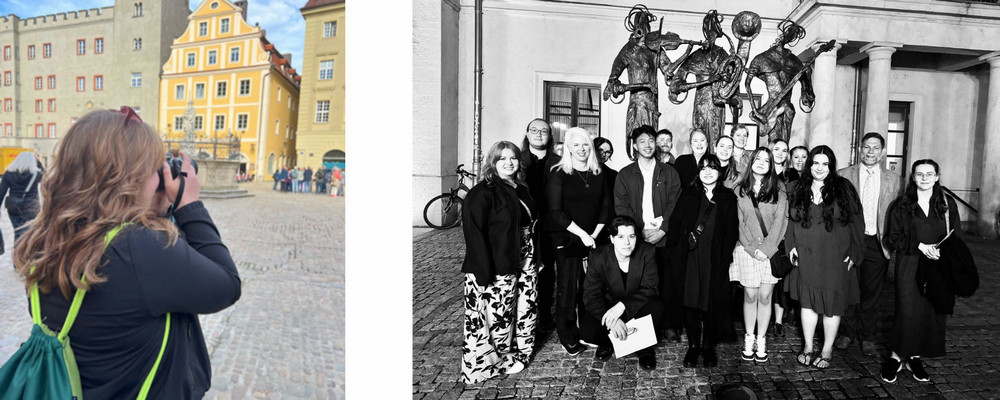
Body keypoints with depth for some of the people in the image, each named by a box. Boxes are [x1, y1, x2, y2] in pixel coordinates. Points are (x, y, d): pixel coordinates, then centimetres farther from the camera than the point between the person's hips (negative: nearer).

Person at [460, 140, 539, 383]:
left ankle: (514, 354, 33)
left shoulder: (521, 190, 13)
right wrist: (484, 272, -23)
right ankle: (486, 362, 19)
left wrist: (535, 259, 14)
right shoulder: (482, 193, -12)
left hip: (524, 264, 8)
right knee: (496, 316, 0)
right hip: (495, 271, -8)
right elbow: (473, 233, -18)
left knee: (524, 311, 14)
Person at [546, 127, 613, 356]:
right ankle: (567, 337, 14)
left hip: (593, 239, 4)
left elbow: (606, 206, 9)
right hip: (566, 240, -3)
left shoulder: (600, 174, 8)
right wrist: (582, 234, -13)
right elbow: (556, 212, -10)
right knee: (568, 288, 1)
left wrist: (595, 234, -4)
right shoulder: (559, 173, -5)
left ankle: (588, 332, 20)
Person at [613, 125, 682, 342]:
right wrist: (640, 230, -9)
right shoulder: (625, 174, 10)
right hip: (636, 238, 0)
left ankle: (671, 326, 11)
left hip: (664, 238, 0)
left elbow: (675, 204, 4)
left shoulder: (669, 172, 11)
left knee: (669, 283, -1)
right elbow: (621, 207, 2)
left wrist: (662, 230, -9)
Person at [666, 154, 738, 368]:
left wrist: (726, 256, -7)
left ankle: (708, 346, 21)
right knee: (691, 302, 1)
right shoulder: (689, 196, 6)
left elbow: (731, 231, 2)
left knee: (713, 302, 5)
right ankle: (693, 346, 15)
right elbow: (675, 225, 2)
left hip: (716, 260, 0)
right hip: (691, 257, 0)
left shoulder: (728, 198, 6)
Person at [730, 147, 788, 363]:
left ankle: (761, 340, 14)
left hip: (771, 251, 0)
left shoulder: (778, 190, 5)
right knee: (750, 295, 4)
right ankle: (749, 339, 16)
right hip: (747, 250, 0)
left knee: (765, 296, 3)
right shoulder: (740, 190, 5)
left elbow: (780, 220, -3)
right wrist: (753, 248, -9)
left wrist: (767, 247, -13)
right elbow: (739, 222, 1)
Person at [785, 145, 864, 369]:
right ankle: (808, 347, 21)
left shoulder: (843, 189, -3)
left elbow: (856, 222, -3)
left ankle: (827, 350, 20)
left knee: (832, 304, 6)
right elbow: (791, 221, 11)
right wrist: (791, 245, 0)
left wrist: (854, 253, -6)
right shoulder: (798, 189, 4)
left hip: (835, 258, -2)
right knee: (808, 302, 8)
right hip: (805, 257, 2)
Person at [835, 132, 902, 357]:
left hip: (877, 243, 1)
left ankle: (867, 338, 23)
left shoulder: (893, 180, 6)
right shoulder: (844, 175, 1)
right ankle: (848, 333, 23)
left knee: (871, 292, 9)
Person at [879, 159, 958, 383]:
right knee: (907, 310, -8)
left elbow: (956, 238, 8)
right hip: (909, 266, -2)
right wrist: (920, 246, -14)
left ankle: (915, 357, 18)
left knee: (933, 312, 4)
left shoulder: (948, 205, 7)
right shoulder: (902, 205, 2)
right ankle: (896, 356, 6)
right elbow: (893, 238, 0)